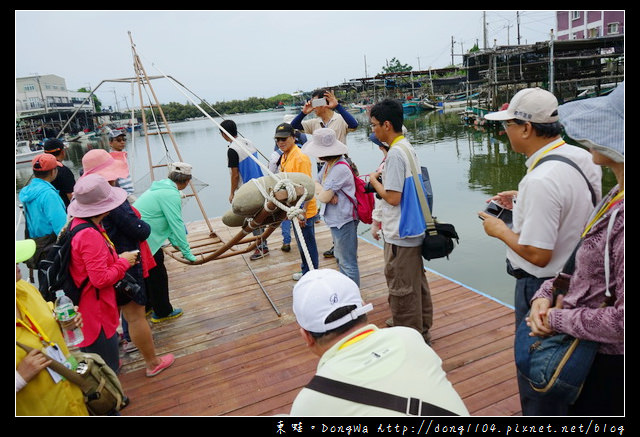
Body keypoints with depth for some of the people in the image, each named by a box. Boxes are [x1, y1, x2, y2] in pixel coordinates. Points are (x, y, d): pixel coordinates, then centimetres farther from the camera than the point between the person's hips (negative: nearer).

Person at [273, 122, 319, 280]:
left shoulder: (300, 158, -19)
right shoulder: (284, 157, 10)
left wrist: (302, 212, -25)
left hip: (304, 211, -9)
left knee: (307, 244, 2)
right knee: (301, 243, 21)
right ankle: (305, 271, 37)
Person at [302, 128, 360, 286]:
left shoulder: (340, 168, -25)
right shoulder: (328, 165, 6)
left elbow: (324, 197, -24)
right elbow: (315, 182, 10)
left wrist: (320, 193, -1)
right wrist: (324, 191, -11)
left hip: (343, 220, -11)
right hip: (335, 220, 11)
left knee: (348, 263, 0)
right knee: (340, 259, 24)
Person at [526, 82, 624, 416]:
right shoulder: (616, 198, 1)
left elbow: (622, 320, -31)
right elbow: (584, 263, 8)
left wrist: (557, 319, -18)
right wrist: (545, 295, -7)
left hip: (606, 366, -8)